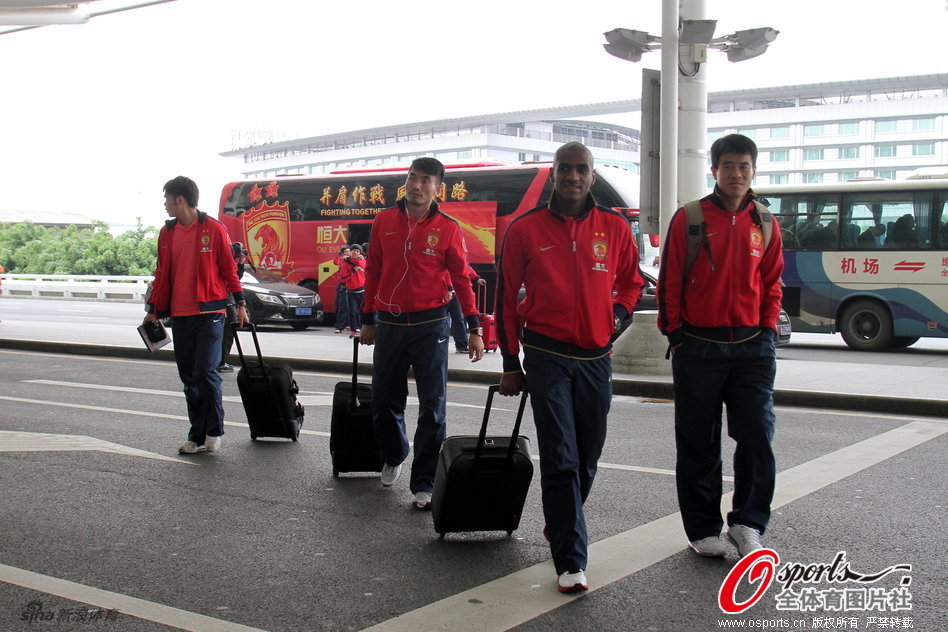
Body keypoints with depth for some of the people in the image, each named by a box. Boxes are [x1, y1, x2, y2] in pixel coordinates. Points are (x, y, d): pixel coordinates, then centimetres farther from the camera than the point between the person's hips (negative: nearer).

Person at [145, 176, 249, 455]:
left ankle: (214, 431, 6)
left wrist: (240, 304, -3)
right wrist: (154, 310, 14)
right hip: (179, 315, 5)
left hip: (210, 312, -5)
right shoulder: (167, 232, 11)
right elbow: (162, 274, 16)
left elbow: (228, 268, 0)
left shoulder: (213, 228, -3)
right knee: (188, 377, 6)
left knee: (206, 371, -11)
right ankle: (197, 435, 14)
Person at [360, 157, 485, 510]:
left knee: (432, 406, -1)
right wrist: (368, 319, 13)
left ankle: (424, 484, 8)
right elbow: (373, 273, 12)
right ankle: (393, 458, 39)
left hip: (430, 325, -2)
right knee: (384, 400, 12)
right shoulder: (384, 222, 5)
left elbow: (461, 279, 0)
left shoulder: (447, 229, -2)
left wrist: (474, 328, -4)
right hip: (389, 323, 3)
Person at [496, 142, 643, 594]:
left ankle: (560, 524, 36)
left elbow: (631, 281, 21)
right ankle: (570, 561, -3)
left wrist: (618, 313, 1)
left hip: (596, 356, 3)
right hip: (547, 356, -3)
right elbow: (507, 298, 4)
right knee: (560, 459, -6)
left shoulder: (615, 228, 5)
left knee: (588, 457, 12)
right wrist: (510, 364, 4)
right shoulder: (525, 229, -1)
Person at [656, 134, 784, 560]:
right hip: (698, 346, -2)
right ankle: (704, 529, 17)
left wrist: (767, 330, 5)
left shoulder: (764, 224, 10)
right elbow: (670, 281, 0)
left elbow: (772, 284, 15)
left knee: (758, 437, -4)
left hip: (752, 347, 2)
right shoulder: (689, 218, 0)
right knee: (698, 444, 5)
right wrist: (674, 332, -4)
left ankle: (747, 524, 13)